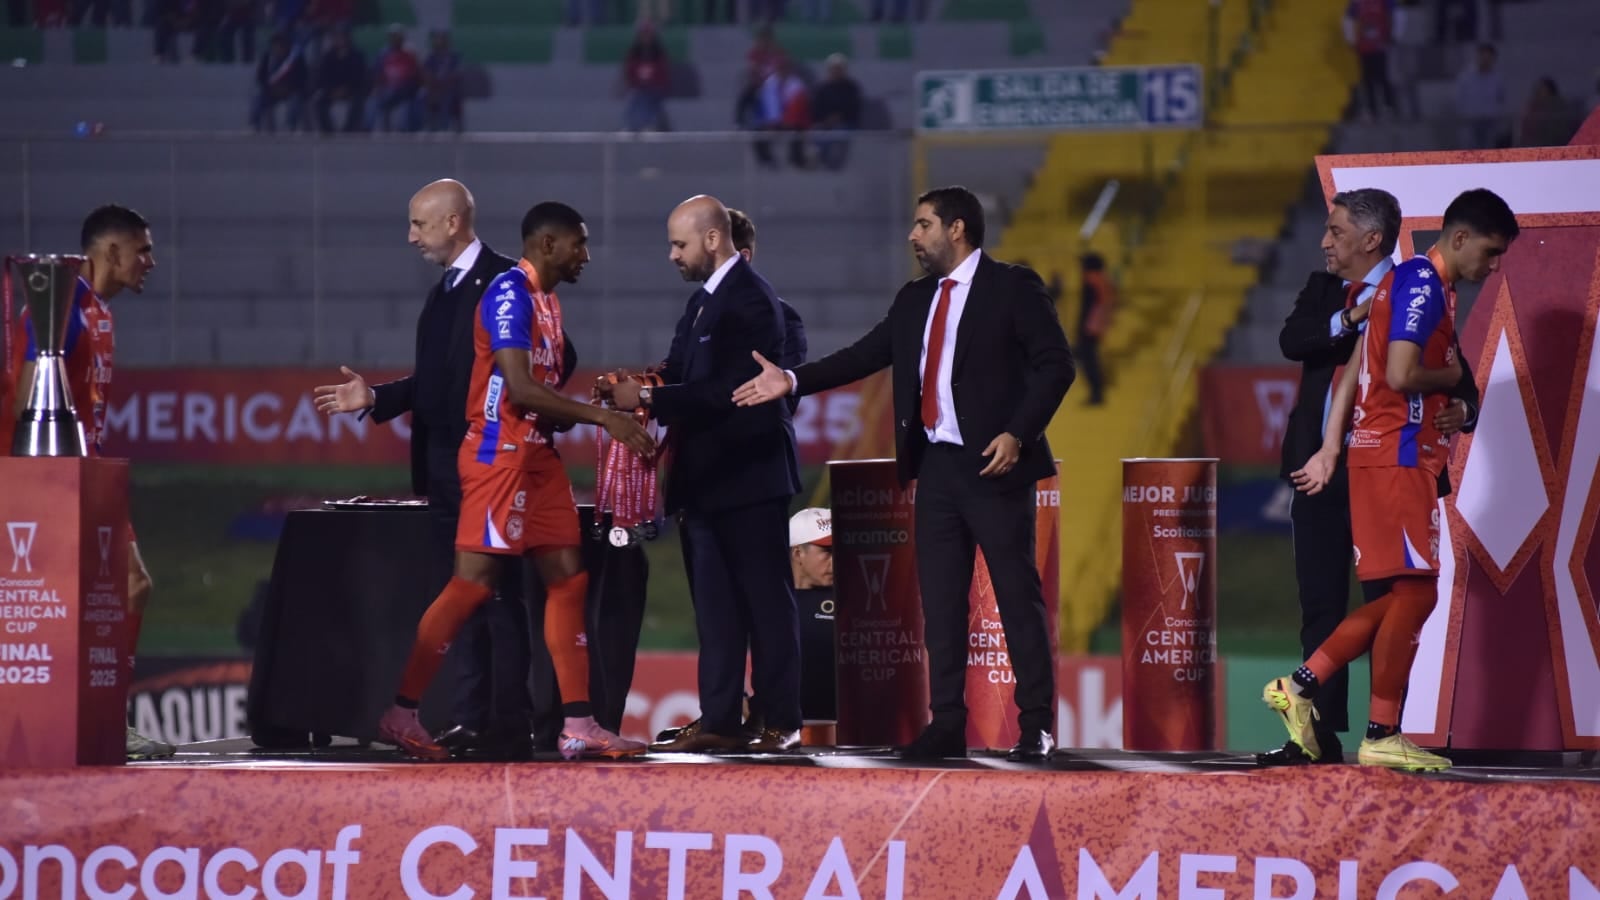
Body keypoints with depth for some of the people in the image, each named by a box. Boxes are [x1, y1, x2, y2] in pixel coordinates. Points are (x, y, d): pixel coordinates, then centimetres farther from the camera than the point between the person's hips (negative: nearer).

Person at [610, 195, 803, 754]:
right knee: (715, 608, 8)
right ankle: (719, 722, 9)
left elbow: (725, 390, -21)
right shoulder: (703, 302, 16)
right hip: (707, 479, 9)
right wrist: (634, 390, -6)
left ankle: (782, 722, 0)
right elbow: (683, 373, 13)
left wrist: (650, 399, -20)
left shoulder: (749, 300, -14)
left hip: (748, 476, -9)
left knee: (766, 602, -3)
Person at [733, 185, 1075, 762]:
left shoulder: (1013, 288, -4)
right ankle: (947, 725, 9)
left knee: (1018, 595, -3)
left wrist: (1018, 434, -18)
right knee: (940, 600, 6)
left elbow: (1055, 364, -8)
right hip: (936, 465, 7)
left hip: (993, 466, -7)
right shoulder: (914, 301, 16)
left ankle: (1036, 725, 0)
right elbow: (865, 355, 12)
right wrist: (793, 381, 2)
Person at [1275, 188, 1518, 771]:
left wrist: (1332, 447, 14)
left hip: (1380, 454, 10)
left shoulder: (1413, 281, 18)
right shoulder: (1423, 284, -13)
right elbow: (1402, 374, -24)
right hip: (1398, 455, -10)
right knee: (1414, 592, -7)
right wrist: (1452, 377, -5)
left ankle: (1302, 685, 9)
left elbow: (1354, 368, 17)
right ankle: (1382, 737, -4)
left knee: (1402, 594, 10)